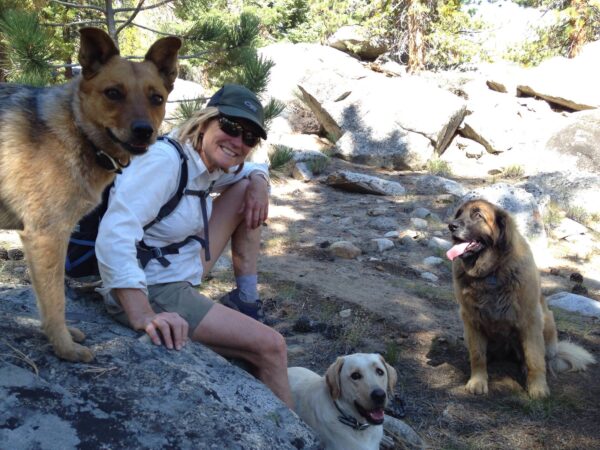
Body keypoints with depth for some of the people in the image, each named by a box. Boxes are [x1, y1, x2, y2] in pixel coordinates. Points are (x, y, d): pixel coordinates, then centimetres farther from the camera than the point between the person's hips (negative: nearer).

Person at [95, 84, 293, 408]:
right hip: (151, 291, -9)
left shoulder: (208, 164, 3)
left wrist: (258, 181, -1)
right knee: (271, 347, -12)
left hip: (182, 270, 10)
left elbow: (252, 168, 24)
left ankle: (246, 300, 9)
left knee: (246, 191, 8)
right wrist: (143, 316, -46)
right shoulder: (165, 160, -24)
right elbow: (115, 235, -36)